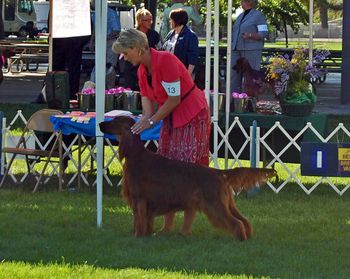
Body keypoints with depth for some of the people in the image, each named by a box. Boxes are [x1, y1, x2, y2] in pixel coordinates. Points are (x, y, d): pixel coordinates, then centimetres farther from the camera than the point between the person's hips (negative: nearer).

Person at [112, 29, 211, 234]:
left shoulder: (165, 60, -22)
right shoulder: (143, 70, 5)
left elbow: (174, 98, -21)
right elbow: (147, 102, 2)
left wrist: (151, 121, -16)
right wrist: (143, 123, -15)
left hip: (192, 116, -9)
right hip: (171, 118, 9)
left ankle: (187, 228, -7)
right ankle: (168, 226, 10)